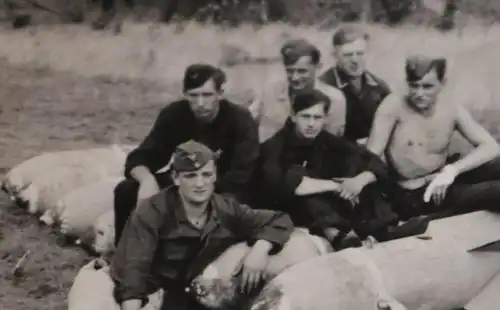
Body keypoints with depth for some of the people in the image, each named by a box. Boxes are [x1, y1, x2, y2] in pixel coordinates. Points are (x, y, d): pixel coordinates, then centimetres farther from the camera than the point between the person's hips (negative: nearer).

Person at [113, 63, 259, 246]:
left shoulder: (240, 120, -20)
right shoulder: (174, 114, -10)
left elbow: (240, 176, -29)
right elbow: (139, 159, -14)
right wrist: (147, 179, -39)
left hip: (223, 188, -3)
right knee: (126, 190, -17)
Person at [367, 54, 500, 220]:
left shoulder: (453, 111, -2)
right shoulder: (394, 105, -13)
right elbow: (372, 156, -17)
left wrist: (452, 170, -26)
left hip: (442, 181, 6)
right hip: (412, 195, -6)